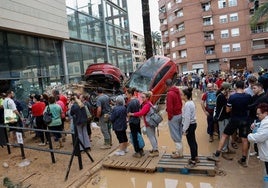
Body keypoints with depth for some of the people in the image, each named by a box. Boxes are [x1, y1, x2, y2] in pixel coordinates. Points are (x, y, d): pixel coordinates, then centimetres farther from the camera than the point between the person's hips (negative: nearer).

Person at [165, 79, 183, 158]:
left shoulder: (170, 93, -19)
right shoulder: (177, 91, 6)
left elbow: (170, 106, -21)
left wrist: (169, 116, -11)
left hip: (174, 116, -9)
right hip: (180, 114, 9)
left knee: (175, 135, 1)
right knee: (179, 134, 17)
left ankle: (179, 153, 9)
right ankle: (179, 150, 27)